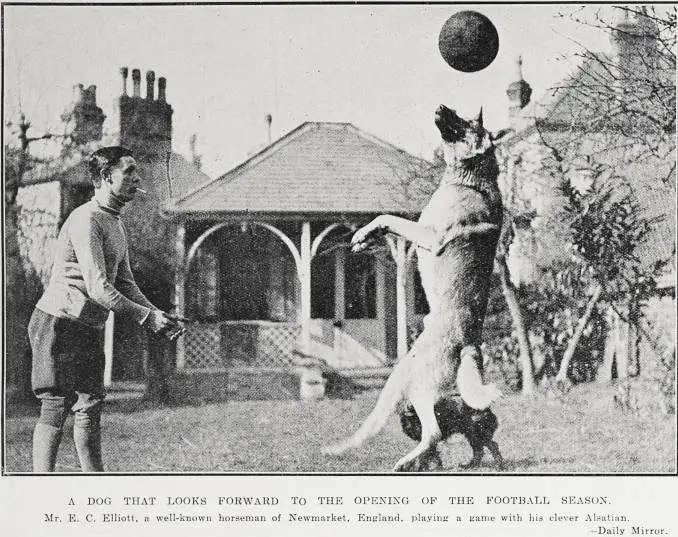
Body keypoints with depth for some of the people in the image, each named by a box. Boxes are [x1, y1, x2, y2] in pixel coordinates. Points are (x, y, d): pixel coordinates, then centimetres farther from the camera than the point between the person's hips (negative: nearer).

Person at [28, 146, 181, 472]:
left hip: (91, 328, 9)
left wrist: (158, 315, 1)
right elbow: (98, 288, -24)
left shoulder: (116, 223, 15)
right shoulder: (86, 219, -17)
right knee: (56, 408, -7)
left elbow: (124, 283, 15)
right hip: (60, 323, -9)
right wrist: (146, 317, -19)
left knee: (90, 406, 10)